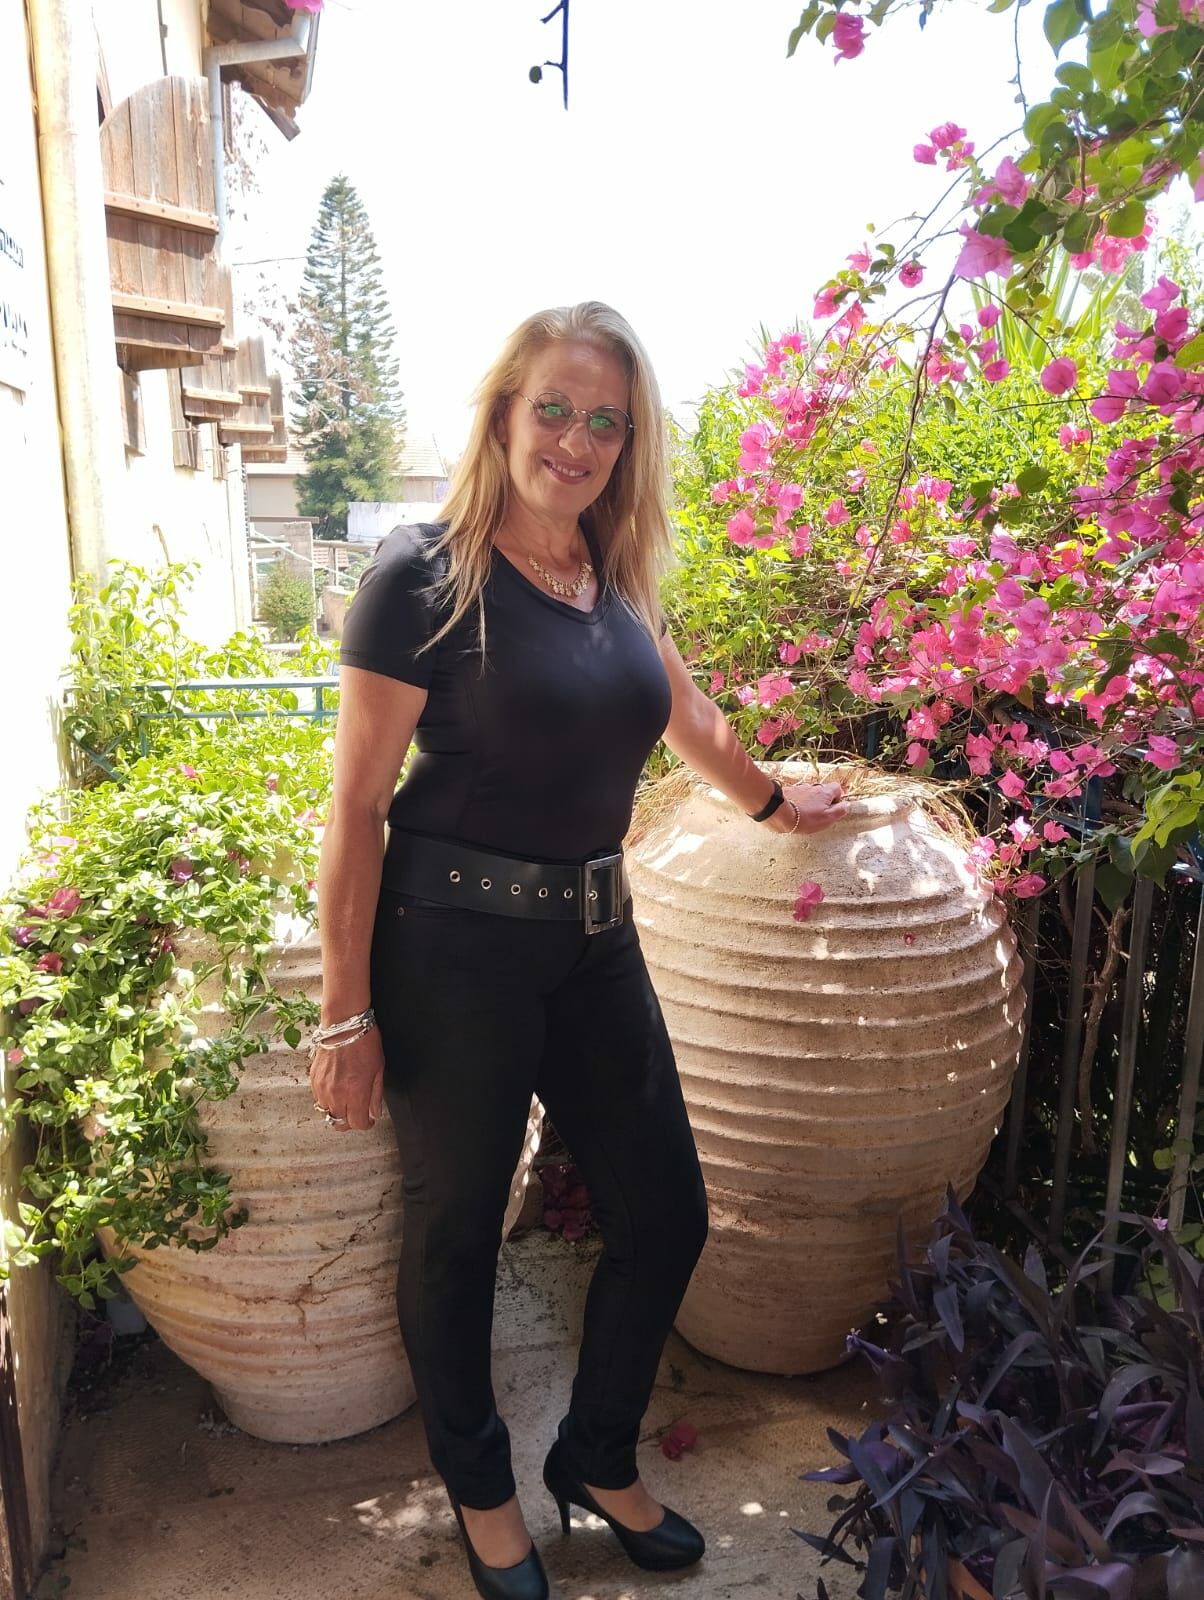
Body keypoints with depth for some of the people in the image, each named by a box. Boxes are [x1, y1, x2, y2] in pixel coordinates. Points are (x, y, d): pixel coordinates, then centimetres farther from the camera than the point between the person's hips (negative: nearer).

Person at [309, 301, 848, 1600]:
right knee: (457, 1229, 13)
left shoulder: (613, 573, 6)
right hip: (451, 946, -6)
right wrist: (345, 1018, -11)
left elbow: (683, 713, 24)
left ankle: (597, 1461, 41)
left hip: (593, 938, 7)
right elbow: (356, 808, -12)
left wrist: (772, 801, 37)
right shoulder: (424, 576, -13)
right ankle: (478, 1485, 42)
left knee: (663, 1218, 13)